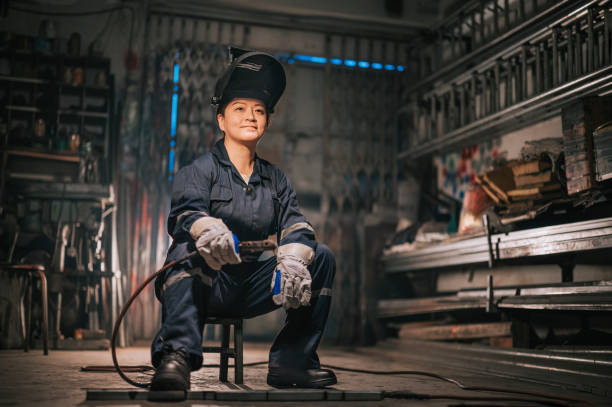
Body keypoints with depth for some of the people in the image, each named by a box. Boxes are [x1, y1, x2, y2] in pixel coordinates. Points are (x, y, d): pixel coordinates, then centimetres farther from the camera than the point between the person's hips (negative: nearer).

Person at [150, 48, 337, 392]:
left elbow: (294, 224, -3)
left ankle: (291, 360, -9)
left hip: (251, 289, 4)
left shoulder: (275, 180, 13)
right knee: (187, 246, -34)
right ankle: (177, 355, -44)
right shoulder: (198, 171, -1)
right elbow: (188, 211, -22)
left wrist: (292, 259, -27)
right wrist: (209, 231, -48)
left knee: (322, 257, -10)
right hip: (207, 285, -4)